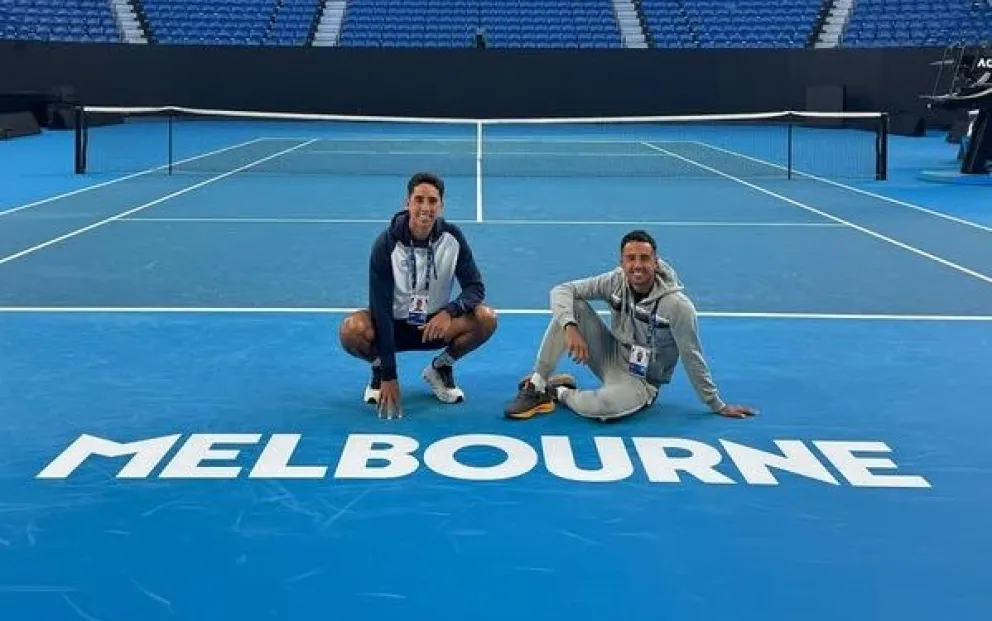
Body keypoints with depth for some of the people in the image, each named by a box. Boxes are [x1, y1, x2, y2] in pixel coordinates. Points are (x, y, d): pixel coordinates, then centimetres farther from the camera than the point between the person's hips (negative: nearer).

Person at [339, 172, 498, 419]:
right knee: (352, 329, -34)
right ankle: (379, 371, 2)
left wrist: (449, 311, -32)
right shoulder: (386, 243, -19)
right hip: (393, 325, -2)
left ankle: (440, 368, 4)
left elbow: (475, 287, -7)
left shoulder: (452, 237, -11)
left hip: (436, 325, 2)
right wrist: (388, 376, -26)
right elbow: (381, 307, -22)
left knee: (486, 318, -24)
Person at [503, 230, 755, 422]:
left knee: (606, 406, -39)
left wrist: (718, 407, -8)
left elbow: (692, 359, -15)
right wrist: (570, 328, -33)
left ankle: (559, 392, -4)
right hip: (611, 356, 4)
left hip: (641, 380, -4)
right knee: (571, 307, -19)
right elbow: (561, 291, -14)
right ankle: (537, 386, -10)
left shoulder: (677, 305, -24)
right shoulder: (617, 280, -12)